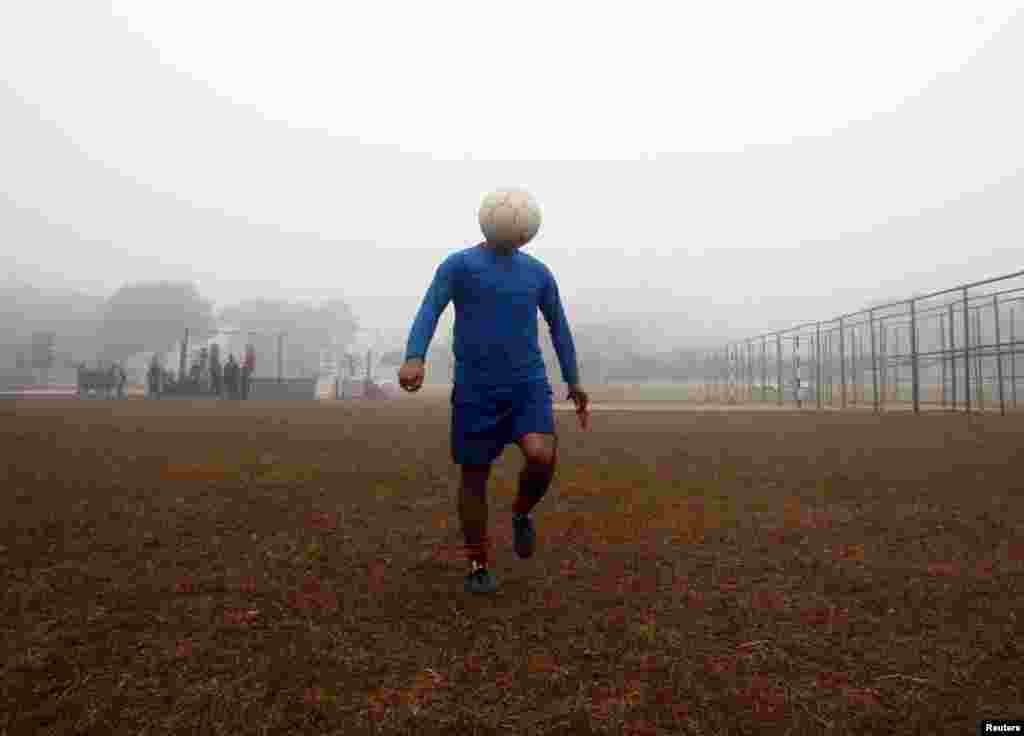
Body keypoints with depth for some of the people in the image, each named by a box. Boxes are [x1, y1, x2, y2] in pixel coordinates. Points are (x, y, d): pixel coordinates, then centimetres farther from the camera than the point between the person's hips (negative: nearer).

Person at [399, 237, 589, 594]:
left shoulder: (538, 272, 9)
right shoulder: (459, 264, -1)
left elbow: (558, 325, 19)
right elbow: (429, 311, -12)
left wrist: (573, 381, 20)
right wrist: (414, 358, -31)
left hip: (529, 386, 2)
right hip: (476, 391, -1)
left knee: (541, 455, -22)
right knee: (474, 474, 4)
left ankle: (521, 513, 12)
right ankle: (478, 565, 24)